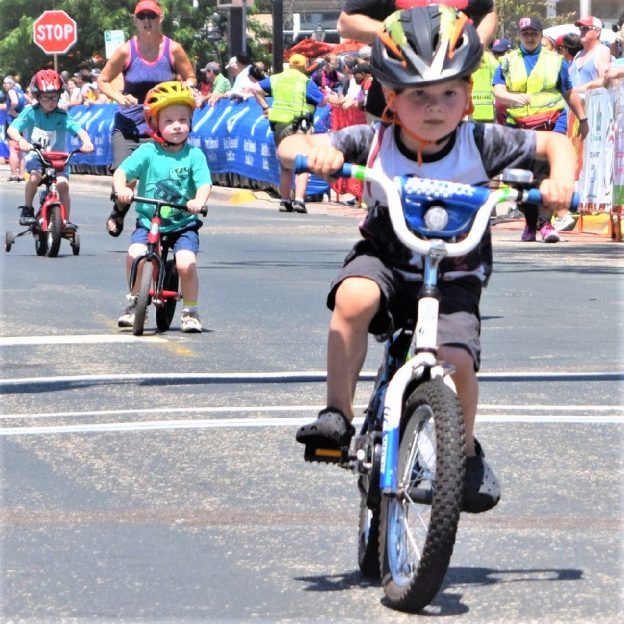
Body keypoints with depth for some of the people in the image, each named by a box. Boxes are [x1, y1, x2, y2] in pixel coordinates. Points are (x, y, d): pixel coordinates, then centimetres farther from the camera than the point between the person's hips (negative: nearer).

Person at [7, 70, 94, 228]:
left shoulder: (62, 116, -10)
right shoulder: (30, 113, -11)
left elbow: (79, 130, -21)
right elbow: (12, 129, -22)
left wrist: (87, 142, -43)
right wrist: (20, 140, -44)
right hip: (35, 155, -1)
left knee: (63, 184, -20)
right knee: (35, 176, -31)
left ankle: (66, 220, -5)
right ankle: (27, 209, -10)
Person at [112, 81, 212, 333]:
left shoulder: (194, 155, -1)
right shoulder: (148, 152, -2)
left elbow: (204, 184, -11)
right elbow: (121, 172, -7)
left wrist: (198, 201, -33)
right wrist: (121, 189, -29)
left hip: (183, 224, -1)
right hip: (148, 221, 1)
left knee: (186, 263, -21)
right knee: (135, 254, -23)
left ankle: (190, 312, 3)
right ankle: (134, 302, 3)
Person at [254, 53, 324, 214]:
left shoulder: (276, 79, 12)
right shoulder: (306, 82, -5)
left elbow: (257, 90, 15)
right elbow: (322, 102, -7)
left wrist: (265, 107, 14)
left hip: (279, 127, 5)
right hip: (299, 126, -5)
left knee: (285, 166, 17)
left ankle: (284, 201, 19)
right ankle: (299, 200, -19)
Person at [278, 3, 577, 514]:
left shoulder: (481, 143, -13)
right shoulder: (373, 142, -14)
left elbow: (555, 143, -5)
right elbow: (290, 145, -17)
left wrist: (561, 177, -27)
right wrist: (313, 152, -41)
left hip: (454, 276, 0)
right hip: (386, 259, 0)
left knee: (456, 358, -22)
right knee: (354, 297, -33)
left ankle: (467, 452, 8)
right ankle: (338, 415, -21)